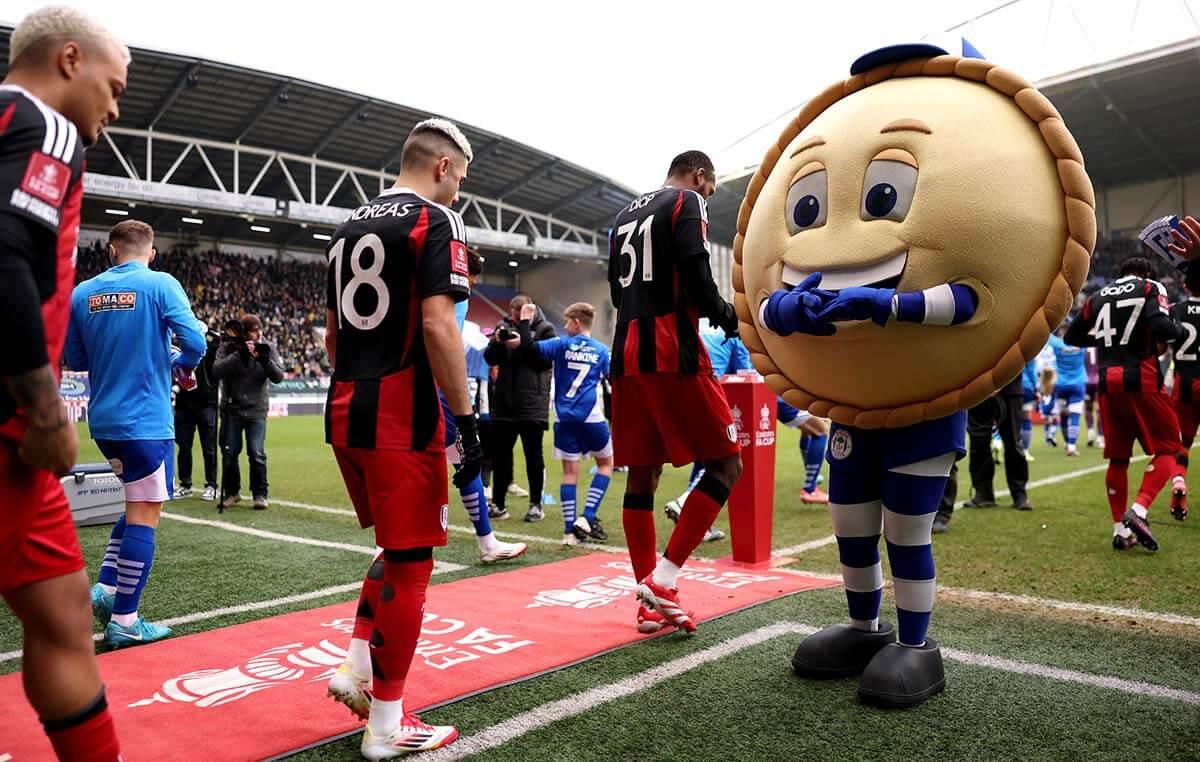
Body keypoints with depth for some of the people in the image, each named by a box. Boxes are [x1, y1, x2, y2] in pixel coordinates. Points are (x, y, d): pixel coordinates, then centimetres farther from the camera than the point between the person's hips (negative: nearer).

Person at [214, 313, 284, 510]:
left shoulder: (267, 348, -1)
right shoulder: (227, 348, -4)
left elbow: (278, 377, -6)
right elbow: (216, 372, -18)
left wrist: (265, 360, -23)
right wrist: (239, 355, -25)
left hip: (256, 410, 0)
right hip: (231, 408, 0)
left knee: (257, 453, -10)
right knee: (229, 453, 4)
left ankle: (260, 494, 5)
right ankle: (231, 492, 24)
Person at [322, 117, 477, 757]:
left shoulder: (349, 225, 18)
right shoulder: (435, 222, -7)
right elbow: (436, 326, -18)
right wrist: (467, 422, -15)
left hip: (346, 415, 8)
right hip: (402, 418, -8)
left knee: (395, 546, 24)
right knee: (409, 563, 3)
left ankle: (357, 668, 22)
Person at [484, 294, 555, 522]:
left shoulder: (545, 329, -1)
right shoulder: (504, 326, 10)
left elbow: (547, 360, -11)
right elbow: (490, 359, 7)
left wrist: (523, 344, -18)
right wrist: (497, 342, -11)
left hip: (532, 403, -4)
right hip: (504, 401, 4)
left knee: (533, 455, 3)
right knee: (500, 454, 8)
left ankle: (536, 504, 12)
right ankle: (499, 504, 17)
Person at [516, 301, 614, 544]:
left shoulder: (562, 344, 2)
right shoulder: (601, 350, 5)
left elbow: (529, 347, -7)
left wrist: (525, 320, 5)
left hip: (565, 417, 1)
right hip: (591, 417, -1)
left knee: (570, 471, 4)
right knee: (605, 463, 14)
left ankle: (570, 530, 2)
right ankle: (587, 518, 2)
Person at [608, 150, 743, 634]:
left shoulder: (624, 216, 22)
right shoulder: (688, 203, 0)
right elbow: (696, 279, -13)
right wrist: (726, 315, 3)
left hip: (627, 357, 8)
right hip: (673, 355, -8)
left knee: (642, 477, 9)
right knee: (725, 464, 1)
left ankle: (650, 603, 13)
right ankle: (662, 580, -6)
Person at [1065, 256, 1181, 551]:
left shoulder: (1098, 297, 16)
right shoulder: (1151, 288, 2)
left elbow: (1071, 336, 21)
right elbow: (1163, 328, -15)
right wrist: (1164, 340, 6)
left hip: (1109, 383, 5)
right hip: (1142, 380, -5)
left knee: (1118, 457, 12)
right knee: (1167, 449, 6)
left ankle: (1120, 529, 13)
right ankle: (1138, 511, -13)